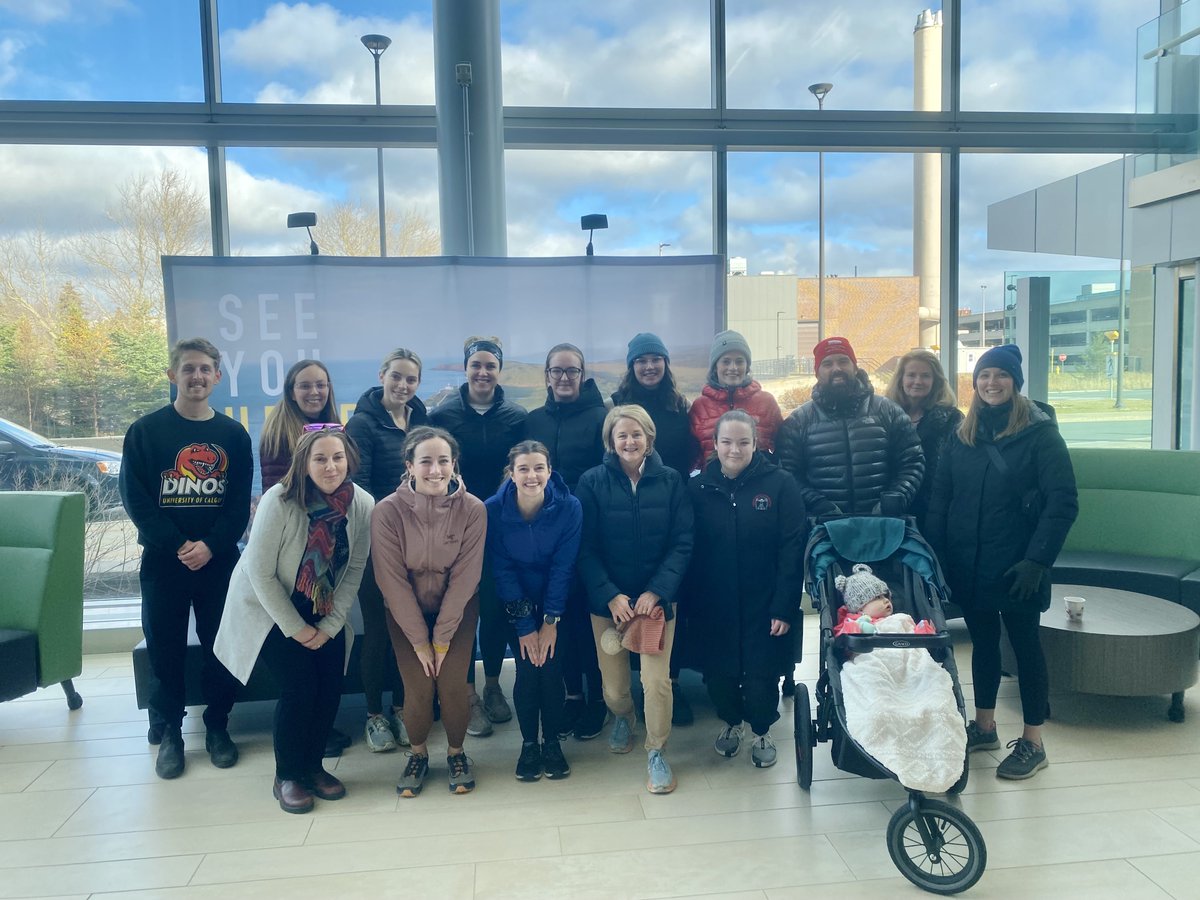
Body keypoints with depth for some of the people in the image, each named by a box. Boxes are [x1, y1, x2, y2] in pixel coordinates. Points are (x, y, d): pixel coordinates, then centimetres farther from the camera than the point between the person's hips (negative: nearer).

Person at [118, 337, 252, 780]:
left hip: (219, 560, 1)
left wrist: (210, 545, -14)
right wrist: (177, 546, -14)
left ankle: (217, 726, 21)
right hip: (162, 560, -1)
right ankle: (168, 732, 21)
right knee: (165, 648, 6)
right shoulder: (145, 431, 0)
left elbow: (240, 502, 0)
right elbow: (135, 498, -6)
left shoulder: (234, 435, 4)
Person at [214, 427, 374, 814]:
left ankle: (312, 766, 19)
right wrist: (296, 629, -16)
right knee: (299, 687, -13)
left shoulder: (362, 504, -15)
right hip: (269, 608, -4)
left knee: (331, 685, -5)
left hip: (322, 609, 4)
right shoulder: (278, 501, -26)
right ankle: (286, 777, 9)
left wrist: (329, 626, -10)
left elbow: (354, 569, -6)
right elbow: (260, 573, -20)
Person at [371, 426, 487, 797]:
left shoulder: (473, 509, -19)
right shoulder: (387, 511, -20)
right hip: (405, 611, 0)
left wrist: (442, 638, -12)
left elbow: (464, 577, -14)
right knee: (418, 690, -9)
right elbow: (393, 581, -15)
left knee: (452, 686, -10)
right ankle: (418, 754, 22)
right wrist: (419, 640, -12)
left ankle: (456, 752, 20)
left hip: (458, 609, 0)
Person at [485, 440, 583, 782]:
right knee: (527, 670, -7)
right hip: (518, 603, 0)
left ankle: (552, 741, 15)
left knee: (551, 669, -6)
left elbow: (563, 566, -13)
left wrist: (551, 620, -14)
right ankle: (528, 743, 14)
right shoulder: (493, 510, -18)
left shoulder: (569, 507, -19)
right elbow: (502, 569, -14)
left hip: (556, 601, 0)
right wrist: (524, 625, -14)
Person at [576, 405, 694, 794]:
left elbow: (682, 543, -4)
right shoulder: (592, 482, -5)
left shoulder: (670, 481, -2)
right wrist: (611, 595, -15)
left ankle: (656, 752, 16)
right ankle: (622, 718, 44)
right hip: (607, 600, 0)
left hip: (657, 598, 0)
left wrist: (656, 591, -15)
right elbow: (586, 549, -5)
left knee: (657, 681, -9)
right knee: (613, 686, 8)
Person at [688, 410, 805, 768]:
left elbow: (792, 549, -11)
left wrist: (785, 606, -15)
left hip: (763, 604, -2)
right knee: (720, 671, 11)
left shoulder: (780, 484, -8)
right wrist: (693, 602, -3)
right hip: (714, 605, 2)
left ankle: (762, 732, 32)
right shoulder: (699, 487, 0)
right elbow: (691, 550, 2)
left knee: (761, 672, 5)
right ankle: (730, 723, 40)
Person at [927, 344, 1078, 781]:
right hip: (968, 564, 4)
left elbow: (1063, 503, -11)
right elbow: (939, 499, 6)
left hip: (1016, 566, -4)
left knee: (1025, 644, 6)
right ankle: (984, 727, 30)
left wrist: (1037, 559, -17)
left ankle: (1032, 743, 18)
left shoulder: (1039, 433, -7)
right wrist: (938, 554, -2)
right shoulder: (960, 436, 7)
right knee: (983, 641, 16)